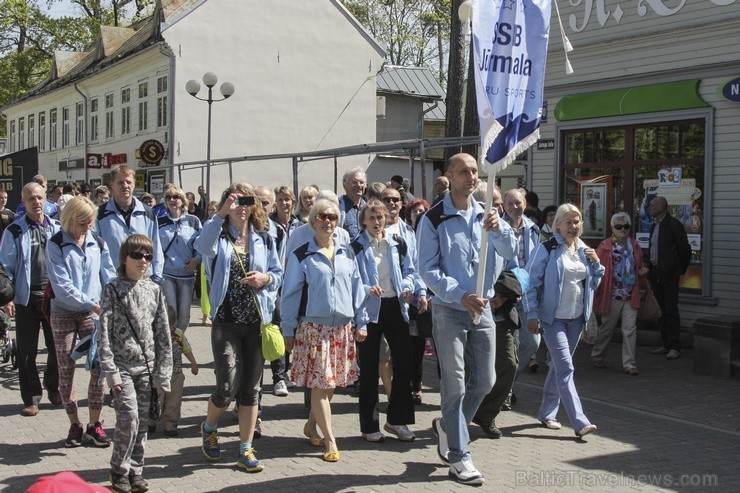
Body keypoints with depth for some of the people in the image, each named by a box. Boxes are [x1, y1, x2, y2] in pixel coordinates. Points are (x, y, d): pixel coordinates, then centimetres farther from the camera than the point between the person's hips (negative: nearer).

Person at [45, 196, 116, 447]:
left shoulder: (98, 243, 4)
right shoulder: (56, 245, -7)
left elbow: (109, 276, 0)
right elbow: (62, 286, -15)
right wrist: (91, 303, -20)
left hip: (92, 314, 2)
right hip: (63, 314, -2)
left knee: (99, 367, -4)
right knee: (66, 370, 5)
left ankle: (94, 425, 8)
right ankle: (75, 426, 17)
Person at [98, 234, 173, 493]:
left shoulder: (154, 290, 7)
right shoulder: (113, 289, -4)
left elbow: (163, 332, 9)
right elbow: (104, 332, -7)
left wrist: (163, 370, 5)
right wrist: (110, 370, -12)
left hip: (146, 367, 4)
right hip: (122, 365, -4)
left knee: (142, 421, 8)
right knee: (128, 418, -10)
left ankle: (135, 471, 21)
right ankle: (119, 470, 8)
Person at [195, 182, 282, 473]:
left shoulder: (263, 239, 9)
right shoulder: (219, 236, -2)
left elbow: (278, 273, 12)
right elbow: (203, 247, -26)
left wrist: (265, 278, -10)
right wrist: (221, 214, -38)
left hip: (257, 321, 3)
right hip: (226, 321, -3)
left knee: (251, 388, 7)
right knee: (228, 386, -8)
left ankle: (246, 450, 16)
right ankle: (209, 427, 24)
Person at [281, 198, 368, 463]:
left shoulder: (347, 253, 9)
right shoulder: (301, 256, -2)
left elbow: (357, 288, 12)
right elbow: (291, 295, -1)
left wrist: (361, 322, 8)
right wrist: (288, 331, -2)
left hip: (342, 327, 4)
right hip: (313, 327, -4)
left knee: (332, 383, 10)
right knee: (320, 383, -5)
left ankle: (311, 425, 30)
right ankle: (330, 441, 0)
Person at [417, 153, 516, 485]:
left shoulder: (486, 215, 7)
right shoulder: (434, 220, -8)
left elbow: (510, 251, -6)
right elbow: (428, 270, -11)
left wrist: (497, 230, -27)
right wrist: (461, 296, -22)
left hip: (482, 309, 5)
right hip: (449, 310, -5)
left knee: (484, 381, 11)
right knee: (455, 384, -2)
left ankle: (447, 427, 34)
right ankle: (459, 457, 7)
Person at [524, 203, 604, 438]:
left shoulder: (584, 250, 10)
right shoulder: (547, 249, -8)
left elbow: (593, 284, 18)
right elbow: (531, 282, -8)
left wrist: (596, 263, 0)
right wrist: (532, 314, -12)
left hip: (576, 318, 6)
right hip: (554, 317, -6)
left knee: (558, 366, 14)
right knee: (566, 368, -11)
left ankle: (547, 413, 26)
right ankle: (580, 422, -13)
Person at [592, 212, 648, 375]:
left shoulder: (634, 246, 8)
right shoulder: (605, 246, -6)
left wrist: (642, 270, 3)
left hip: (630, 296, 3)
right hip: (612, 295, -3)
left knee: (630, 330, -2)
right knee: (607, 328, 10)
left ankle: (629, 363, 4)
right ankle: (597, 356, 29)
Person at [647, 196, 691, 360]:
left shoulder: (674, 224, -10)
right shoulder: (654, 226, 16)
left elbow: (684, 249, -10)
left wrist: (680, 270, -4)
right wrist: (650, 268, 14)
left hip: (669, 274, -9)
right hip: (655, 273, 9)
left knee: (671, 309, -8)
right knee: (661, 310, 10)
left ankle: (675, 347, -5)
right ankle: (666, 345, 16)